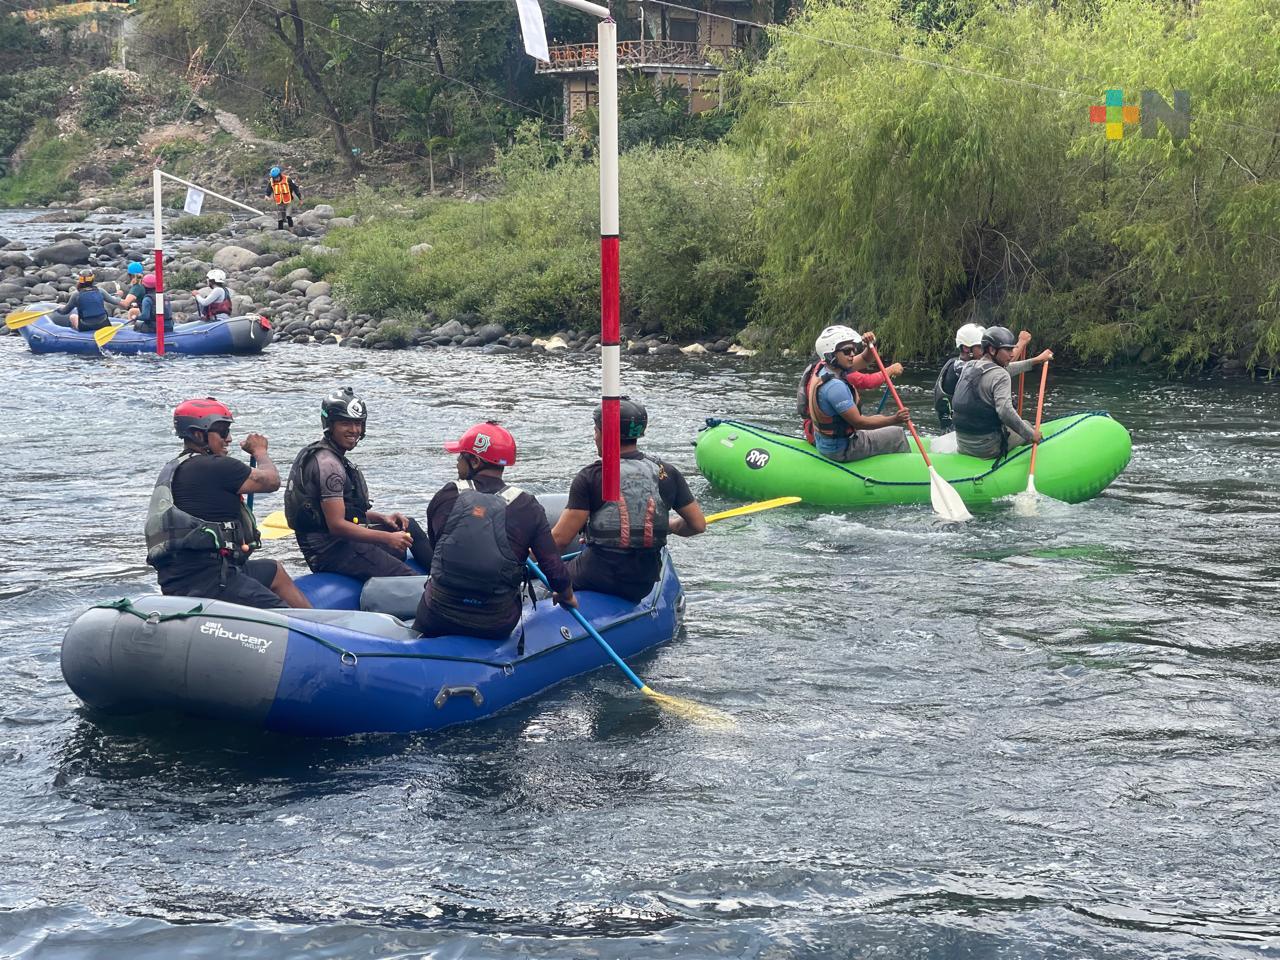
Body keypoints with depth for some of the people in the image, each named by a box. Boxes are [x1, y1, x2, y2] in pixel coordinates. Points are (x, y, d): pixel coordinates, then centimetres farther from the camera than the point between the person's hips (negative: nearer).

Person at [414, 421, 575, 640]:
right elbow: (554, 568, -7)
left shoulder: (446, 496, -3)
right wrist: (567, 597, 15)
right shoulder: (527, 507, -7)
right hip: (497, 627, -1)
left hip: (437, 621, 1)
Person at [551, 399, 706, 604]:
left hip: (596, 579, -4)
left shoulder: (591, 477, -10)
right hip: (645, 585, 4)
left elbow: (560, 538, -12)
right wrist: (669, 527, 27)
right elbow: (698, 524, 7)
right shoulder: (666, 473, 1)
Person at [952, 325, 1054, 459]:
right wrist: (1031, 434, -18)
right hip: (987, 447, -7)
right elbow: (1005, 411, -29)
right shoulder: (999, 376, -17)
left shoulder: (968, 367, 8)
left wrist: (1035, 361, 29)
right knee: (1027, 426, 21)